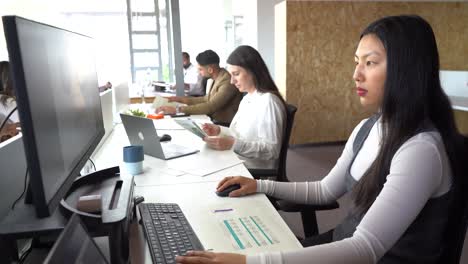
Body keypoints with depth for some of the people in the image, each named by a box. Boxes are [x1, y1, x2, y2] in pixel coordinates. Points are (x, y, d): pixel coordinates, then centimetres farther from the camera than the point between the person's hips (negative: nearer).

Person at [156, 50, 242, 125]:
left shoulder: (227, 82, -22)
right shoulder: (217, 79, 7)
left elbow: (210, 107, -29)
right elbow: (206, 99, 19)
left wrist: (177, 109, -30)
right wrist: (180, 99, 12)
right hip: (214, 121, 8)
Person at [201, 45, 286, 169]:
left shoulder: (268, 101, -16)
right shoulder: (246, 99, 12)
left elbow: (272, 150, -20)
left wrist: (233, 144, -28)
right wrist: (219, 130, 1)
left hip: (256, 172, -8)